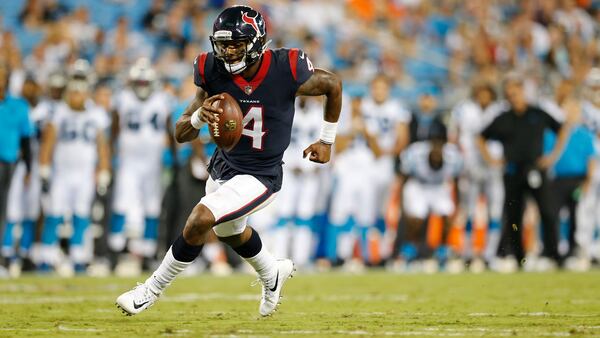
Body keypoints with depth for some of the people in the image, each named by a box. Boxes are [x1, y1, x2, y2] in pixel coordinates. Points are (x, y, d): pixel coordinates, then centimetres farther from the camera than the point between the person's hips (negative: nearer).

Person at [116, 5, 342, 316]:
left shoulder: (286, 71, -24)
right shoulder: (214, 73, -15)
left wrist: (327, 140, 5)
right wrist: (200, 116, -35)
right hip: (223, 166, 6)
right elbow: (181, 134, -11)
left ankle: (151, 290, -6)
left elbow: (333, 84, -3)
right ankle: (273, 273, 61)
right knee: (230, 231, 29)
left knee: (200, 220, -24)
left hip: (259, 176, -6)